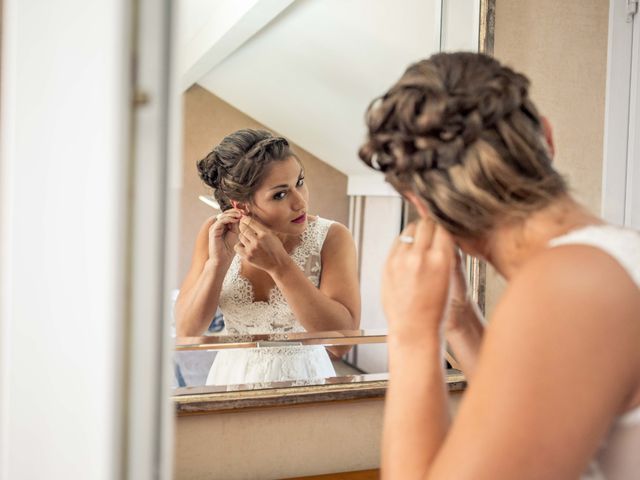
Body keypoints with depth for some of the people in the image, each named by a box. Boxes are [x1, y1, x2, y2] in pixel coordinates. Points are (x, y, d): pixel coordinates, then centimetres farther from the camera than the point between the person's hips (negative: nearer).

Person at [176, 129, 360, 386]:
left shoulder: (331, 237, -12)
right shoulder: (215, 232, -4)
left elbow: (344, 336, -20)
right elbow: (186, 331, -5)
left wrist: (279, 265, -25)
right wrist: (217, 262, -18)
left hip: (302, 377, -2)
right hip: (232, 377, 2)